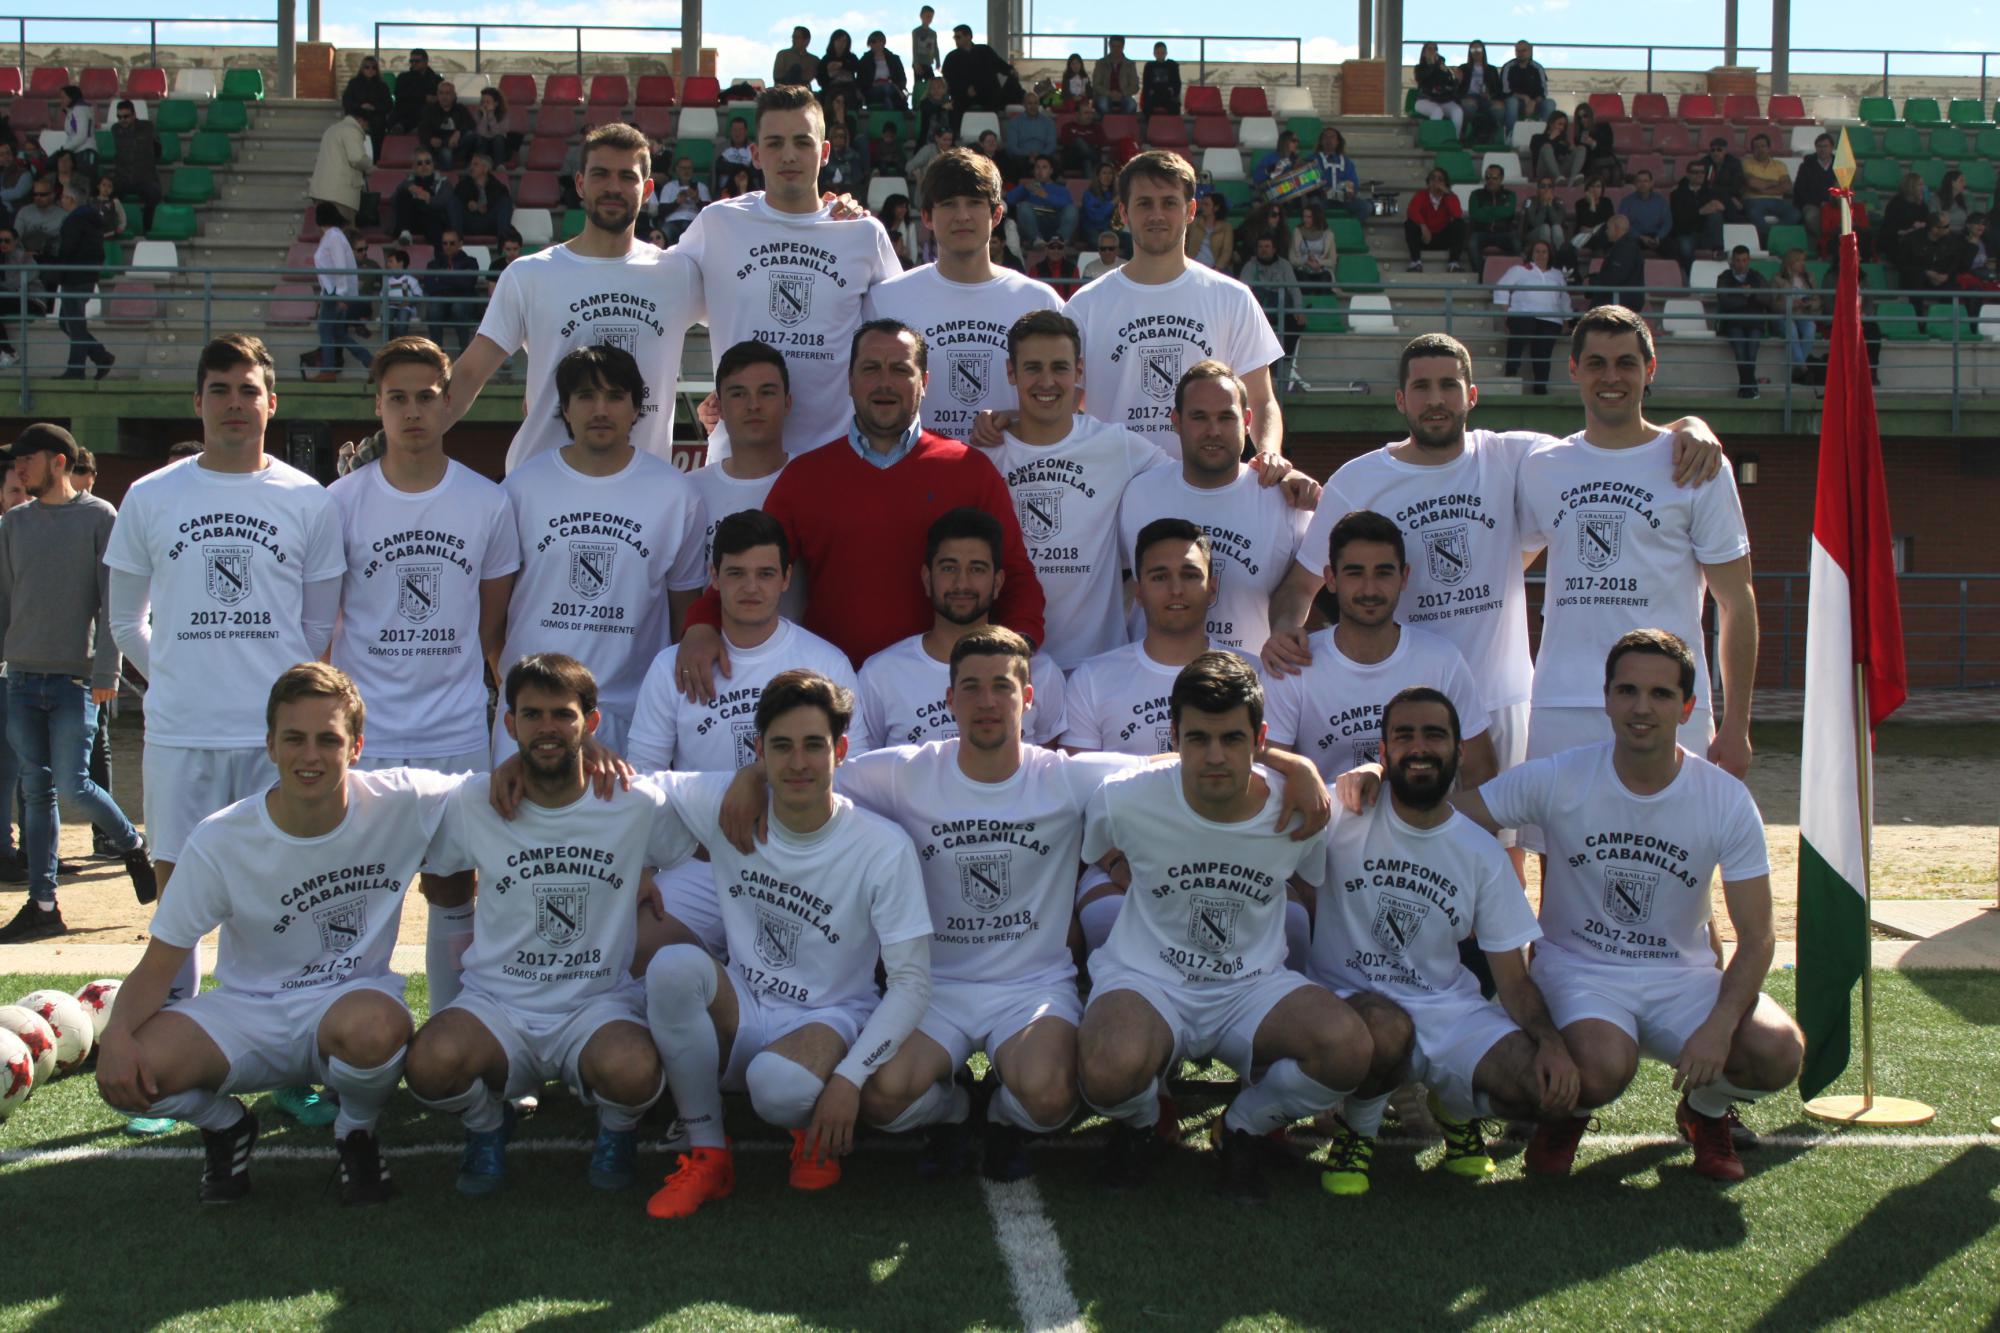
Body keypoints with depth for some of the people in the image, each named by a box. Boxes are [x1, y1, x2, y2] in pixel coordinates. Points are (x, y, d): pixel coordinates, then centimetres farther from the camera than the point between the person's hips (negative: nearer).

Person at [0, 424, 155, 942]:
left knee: (73, 784, -9)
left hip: (75, 679, -5)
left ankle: (132, 846, 18)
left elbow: (114, 601, -6)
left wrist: (106, 672, -13)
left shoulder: (99, 518, -3)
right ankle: (42, 904, 8)